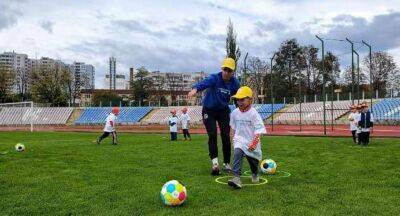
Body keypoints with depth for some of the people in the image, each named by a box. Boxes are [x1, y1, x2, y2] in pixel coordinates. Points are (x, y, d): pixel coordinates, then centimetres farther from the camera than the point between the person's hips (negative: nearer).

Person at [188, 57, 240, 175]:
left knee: (225, 136, -2)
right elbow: (205, 82, -44)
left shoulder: (235, 83, -10)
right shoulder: (215, 78, -23)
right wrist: (195, 89, -65)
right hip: (209, 110, -2)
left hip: (223, 111, 3)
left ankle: (227, 163, 11)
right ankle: (214, 161, -14)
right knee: (212, 135, -13)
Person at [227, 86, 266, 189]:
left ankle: (254, 175, 46)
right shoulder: (235, 113, 0)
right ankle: (236, 178, -33)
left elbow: (258, 131, -17)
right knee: (237, 153, -27)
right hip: (239, 140, 2)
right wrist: (235, 138, 18)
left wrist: (254, 143, -25)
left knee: (253, 160, 13)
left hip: (252, 142, -2)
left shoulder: (253, 114, -14)